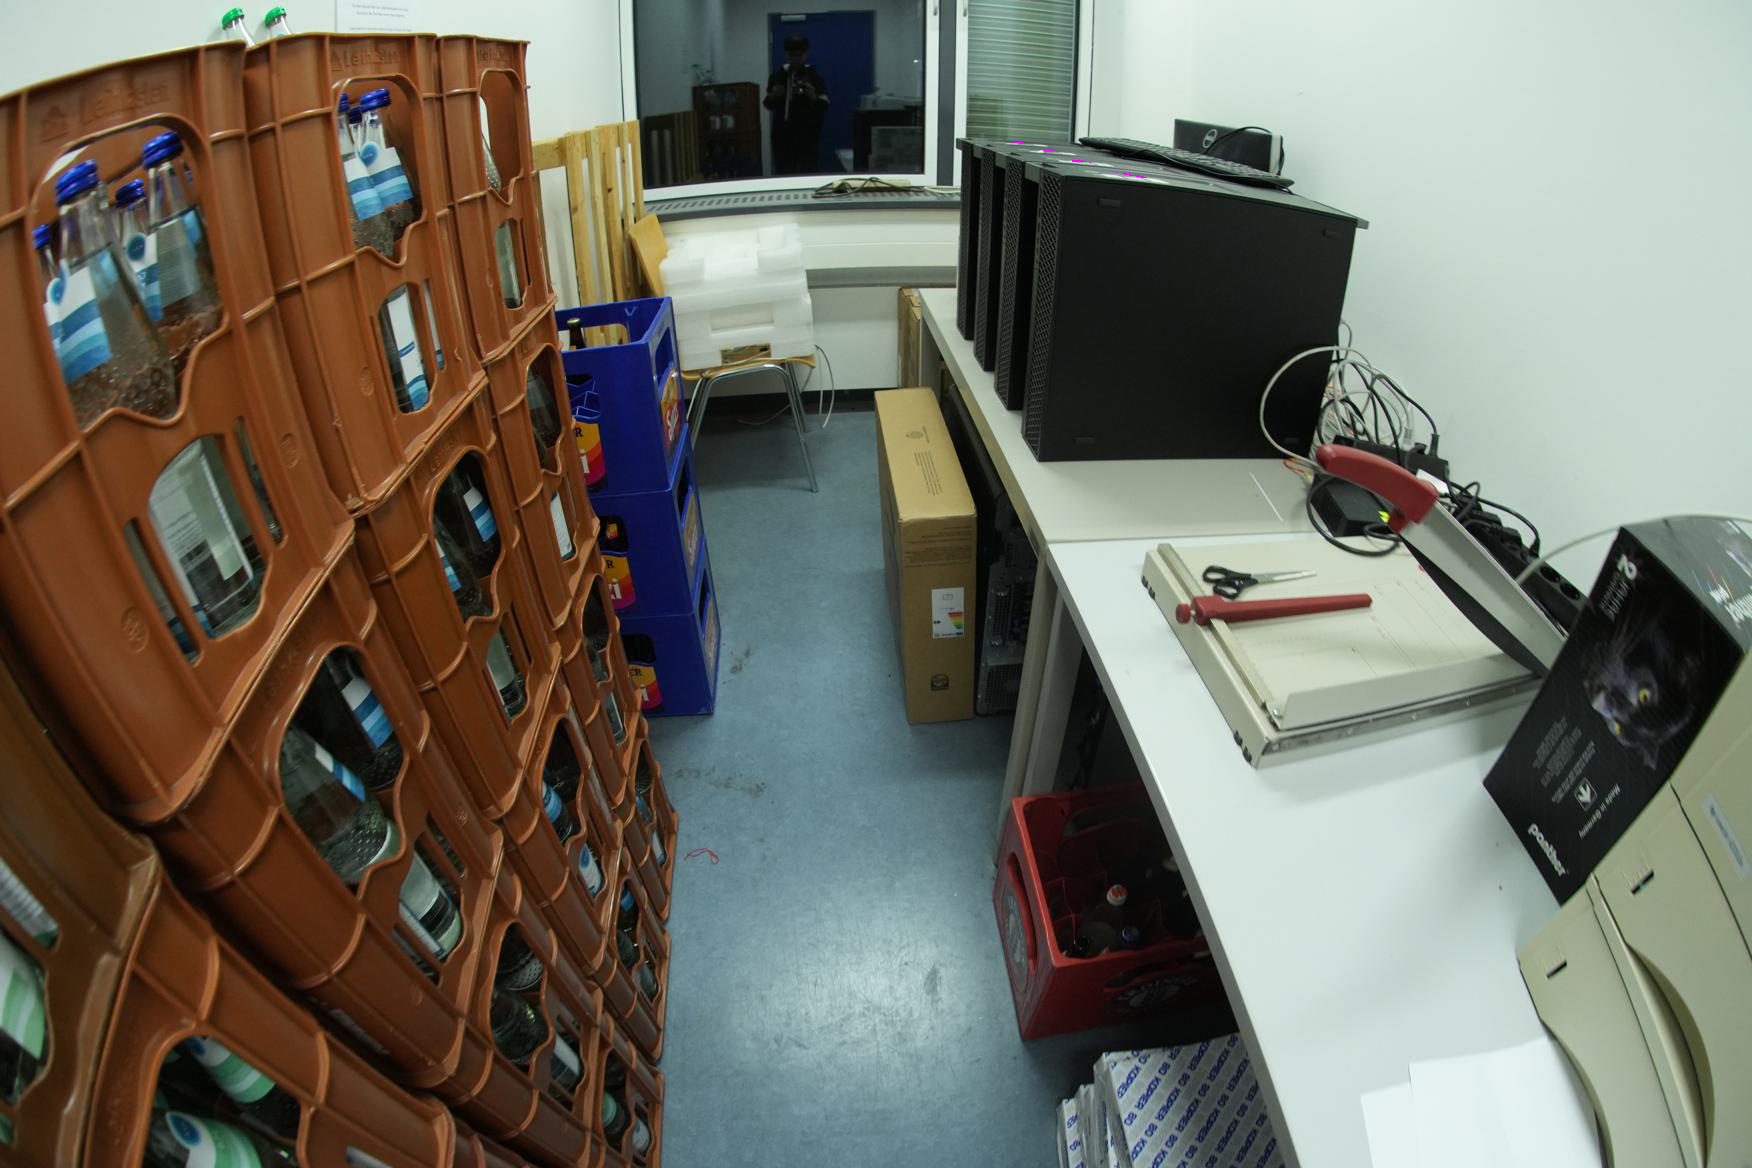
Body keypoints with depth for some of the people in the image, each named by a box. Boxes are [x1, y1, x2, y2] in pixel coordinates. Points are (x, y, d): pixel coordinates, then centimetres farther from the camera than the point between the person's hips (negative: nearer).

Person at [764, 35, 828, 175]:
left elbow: (824, 106, -3)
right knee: (783, 172, 2)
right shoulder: (777, 75, 7)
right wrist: (773, 96, -8)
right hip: (783, 133, 3)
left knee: (809, 172, -9)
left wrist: (813, 97, -21)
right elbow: (768, 105, 12)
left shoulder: (815, 75, 1)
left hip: (808, 133, -2)